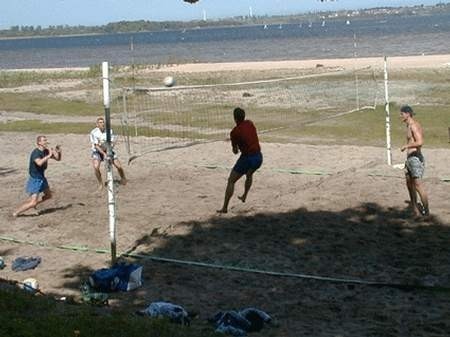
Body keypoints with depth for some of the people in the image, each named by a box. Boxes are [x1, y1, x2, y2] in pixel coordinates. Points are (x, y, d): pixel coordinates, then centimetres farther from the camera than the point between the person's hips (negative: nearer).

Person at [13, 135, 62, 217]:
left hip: (42, 177, 9)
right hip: (35, 179, -9)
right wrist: (49, 156, -37)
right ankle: (16, 213, 1)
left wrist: (59, 152, -10)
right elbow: (39, 163, -44)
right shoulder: (35, 153, -24)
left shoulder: (46, 151, 1)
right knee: (33, 202, -11)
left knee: (48, 195, 22)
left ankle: (34, 204, 36)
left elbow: (58, 158, 10)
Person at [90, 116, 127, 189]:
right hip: (97, 152, -3)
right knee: (96, 167, -29)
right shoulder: (94, 133, -20)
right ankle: (100, 183, -4)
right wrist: (104, 154, -35)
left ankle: (123, 180, 24)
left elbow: (112, 142, -13)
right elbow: (96, 146, -22)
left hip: (108, 151, 3)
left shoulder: (109, 130, -10)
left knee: (119, 166, -7)